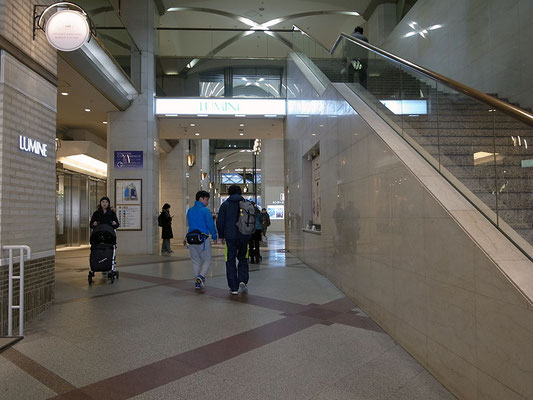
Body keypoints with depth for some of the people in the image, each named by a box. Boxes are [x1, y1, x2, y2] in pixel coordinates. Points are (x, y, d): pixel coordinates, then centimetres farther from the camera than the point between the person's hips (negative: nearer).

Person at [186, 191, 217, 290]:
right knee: (207, 260, 5)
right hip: (203, 239, -6)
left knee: (195, 261, 12)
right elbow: (210, 225, -11)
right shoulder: (205, 210, -9)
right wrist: (214, 237, 1)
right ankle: (201, 277, -15)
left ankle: (197, 283, 12)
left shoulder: (189, 211, 11)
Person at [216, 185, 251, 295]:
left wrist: (221, 236, 9)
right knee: (243, 258, 20)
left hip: (230, 237, -2)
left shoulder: (225, 205, 1)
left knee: (230, 261, 5)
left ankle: (233, 287, 4)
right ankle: (243, 280, 4)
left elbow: (220, 222, -1)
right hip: (244, 236, 2)